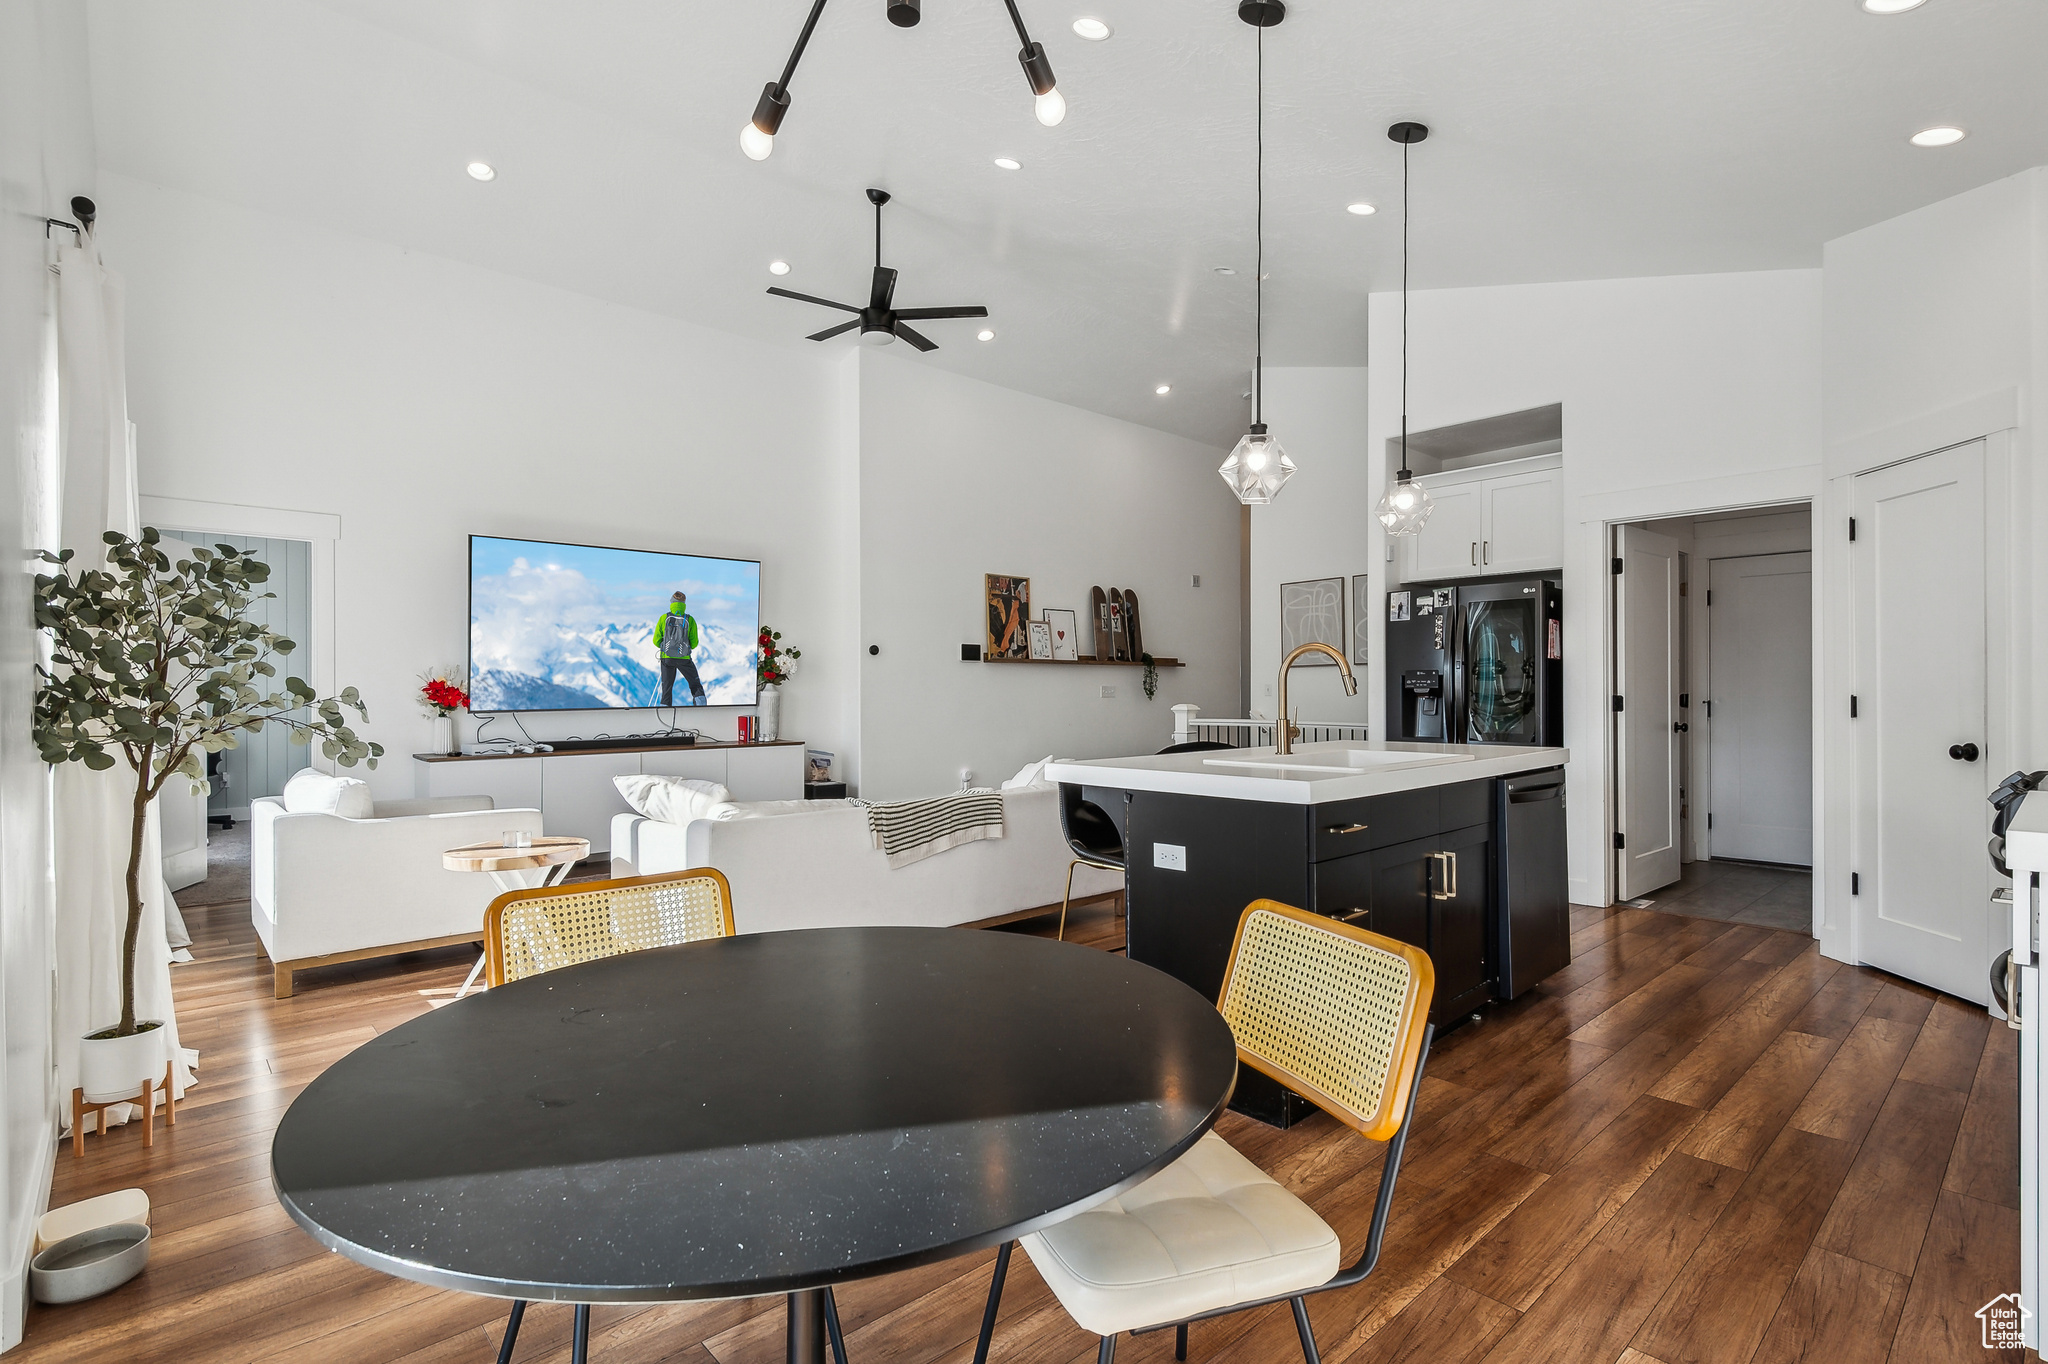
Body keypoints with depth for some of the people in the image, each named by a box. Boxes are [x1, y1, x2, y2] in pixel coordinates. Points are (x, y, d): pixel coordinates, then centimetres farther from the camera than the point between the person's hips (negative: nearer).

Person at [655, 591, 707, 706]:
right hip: (684, 658, -1)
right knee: (695, 684, 12)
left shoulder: (664, 618, 0)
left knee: (667, 687, 11)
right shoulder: (690, 620, -2)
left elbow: (656, 641, 2)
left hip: (667, 658, 1)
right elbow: (694, 643, 1)